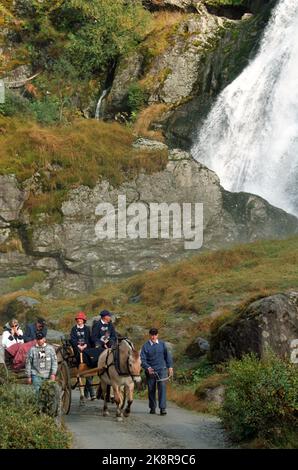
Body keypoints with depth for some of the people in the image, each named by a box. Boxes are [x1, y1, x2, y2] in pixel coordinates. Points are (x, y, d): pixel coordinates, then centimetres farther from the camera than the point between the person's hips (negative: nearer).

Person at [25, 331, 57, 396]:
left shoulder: (50, 348, 4)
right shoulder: (32, 349, 1)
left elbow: (54, 361, 4)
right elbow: (28, 363, 5)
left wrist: (53, 373, -5)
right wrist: (29, 376, 3)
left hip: (48, 376, 2)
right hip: (36, 375, -2)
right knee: (37, 391, -14)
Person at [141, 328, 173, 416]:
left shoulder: (162, 344, 4)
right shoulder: (146, 346, -2)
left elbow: (167, 356, 12)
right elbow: (142, 359, -6)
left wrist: (170, 366, 5)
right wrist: (147, 368, -21)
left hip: (161, 370, 0)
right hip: (150, 371, 0)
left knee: (162, 388, -11)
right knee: (151, 389, 7)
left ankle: (163, 408, -13)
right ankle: (152, 408, 21)